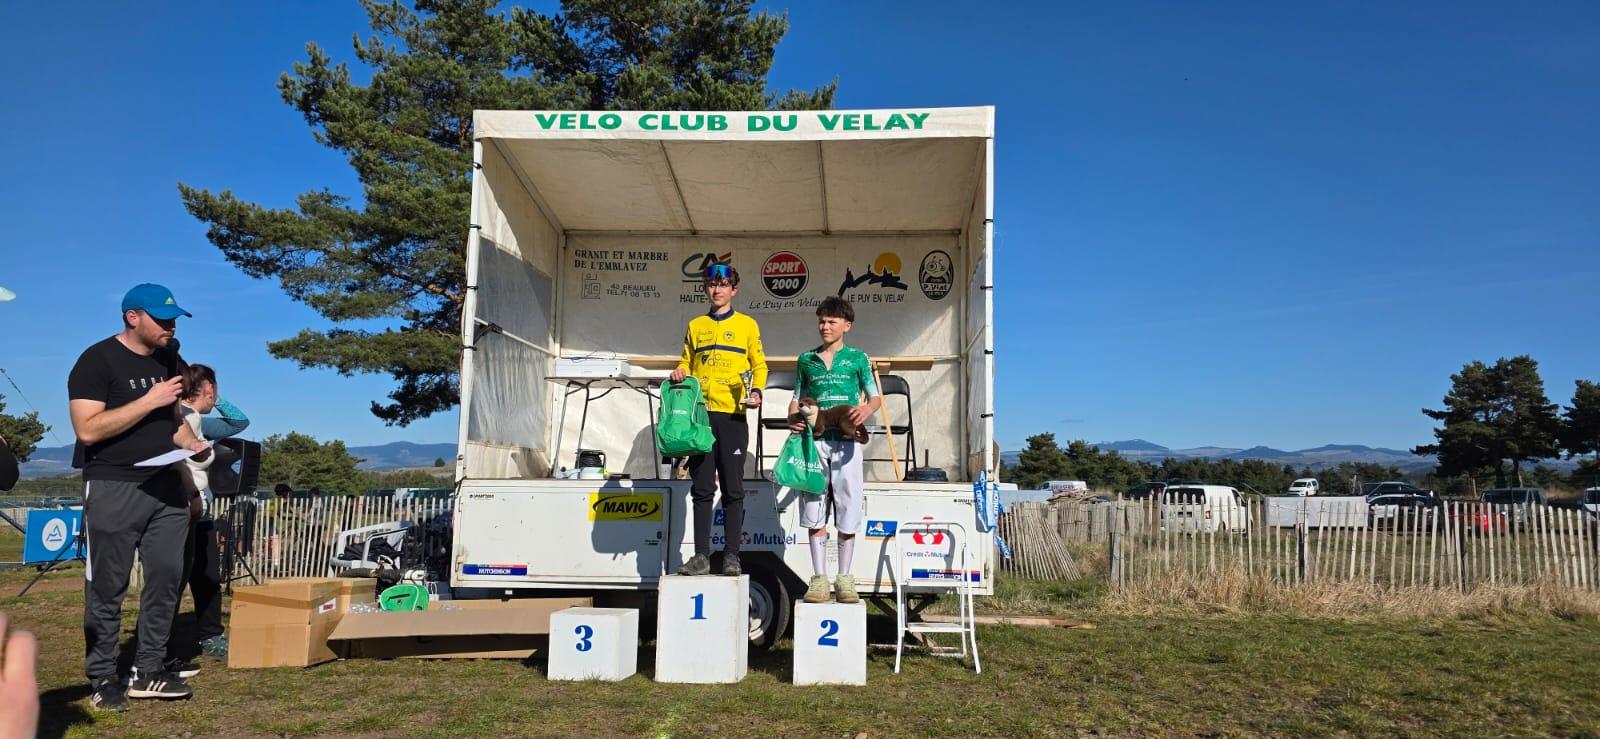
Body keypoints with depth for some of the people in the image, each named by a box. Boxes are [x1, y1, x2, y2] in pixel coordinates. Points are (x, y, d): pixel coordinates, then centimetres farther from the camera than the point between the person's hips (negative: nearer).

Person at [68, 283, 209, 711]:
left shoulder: (169, 360, 13)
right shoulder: (98, 360, -8)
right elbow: (88, 428, -18)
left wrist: (190, 442, 4)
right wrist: (149, 401, -19)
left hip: (167, 486, 6)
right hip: (114, 488, -6)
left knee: (167, 578, 6)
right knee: (107, 587, 1)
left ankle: (148, 671, 15)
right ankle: (102, 679, 12)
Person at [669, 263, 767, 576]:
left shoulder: (747, 325, 9)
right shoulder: (695, 326, 16)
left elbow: (759, 365, 8)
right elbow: (687, 363, 20)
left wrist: (756, 391, -10)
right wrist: (680, 372, -2)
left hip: (732, 415, -2)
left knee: (732, 490, 0)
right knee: (701, 488, 3)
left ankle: (731, 556, 5)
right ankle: (701, 556, 7)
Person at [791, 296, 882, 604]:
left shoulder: (858, 358, 8)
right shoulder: (806, 359, 14)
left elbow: (875, 396, 10)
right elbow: (797, 398, 18)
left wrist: (867, 409, -12)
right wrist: (793, 418, -3)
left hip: (847, 442, -2)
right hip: (814, 440, 2)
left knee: (848, 512, 0)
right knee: (815, 511, 1)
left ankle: (844, 578, 10)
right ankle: (819, 578, 8)